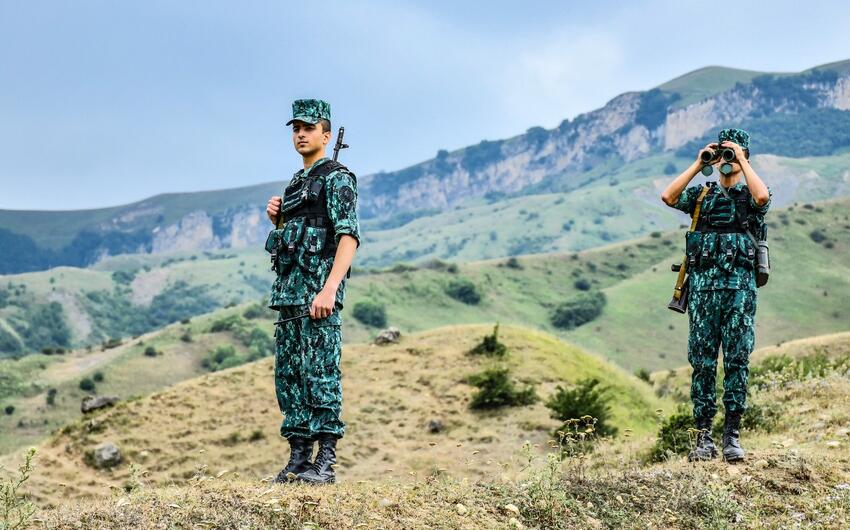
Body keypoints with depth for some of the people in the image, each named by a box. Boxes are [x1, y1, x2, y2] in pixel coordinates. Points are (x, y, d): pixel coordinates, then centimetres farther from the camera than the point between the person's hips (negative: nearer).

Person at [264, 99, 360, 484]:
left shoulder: (336, 178, -5)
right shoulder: (295, 183, 22)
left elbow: (348, 237, -16)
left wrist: (329, 289, -26)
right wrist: (277, 220, 8)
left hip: (319, 286, -9)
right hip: (288, 289, 9)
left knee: (320, 372, -11)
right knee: (288, 374, 8)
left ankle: (325, 463, -9)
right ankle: (298, 459, 12)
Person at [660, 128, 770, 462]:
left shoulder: (749, 195, 9)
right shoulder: (702, 194, 16)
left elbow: (762, 197, -16)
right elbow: (668, 197, -1)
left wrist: (742, 160, -8)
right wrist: (698, 165, 0)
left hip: (739, 287, -2)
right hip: (703, 286, 2)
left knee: (737, 360, -3)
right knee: (702, 362, 0)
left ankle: (732, 435, 1)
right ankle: (703, 437, 4)